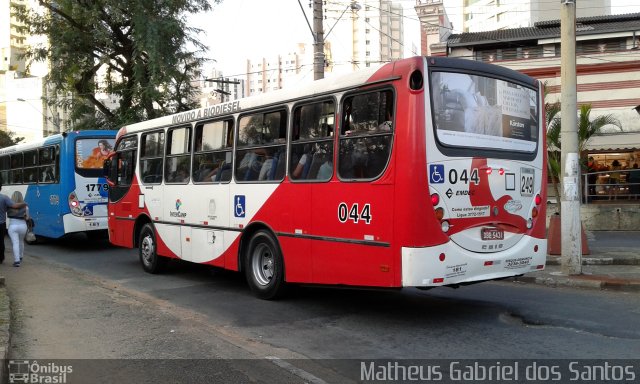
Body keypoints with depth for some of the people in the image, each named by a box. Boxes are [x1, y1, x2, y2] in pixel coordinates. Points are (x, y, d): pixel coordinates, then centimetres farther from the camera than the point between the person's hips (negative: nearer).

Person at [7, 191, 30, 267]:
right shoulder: (25, 206, -4)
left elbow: (8, 215, 3)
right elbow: (27, 218, -5)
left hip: (12, 226, -2)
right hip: (22, 226, 2)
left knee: (15, 243, -4)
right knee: (21, 242, 22)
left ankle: (17, 261, -14)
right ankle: (20, 257, 38)